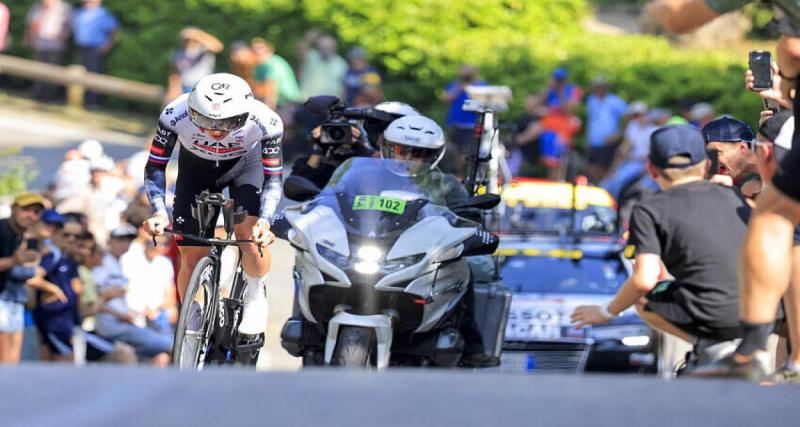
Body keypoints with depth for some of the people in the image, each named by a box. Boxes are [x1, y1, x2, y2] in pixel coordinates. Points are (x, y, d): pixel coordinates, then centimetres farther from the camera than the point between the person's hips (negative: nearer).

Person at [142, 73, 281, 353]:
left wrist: (264, 221, -41)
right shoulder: (176, 115, -35)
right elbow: (155, 166, -22)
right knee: (192, 254, -4)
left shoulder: (265, 122, -36)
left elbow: (273, 177, -25)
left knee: (249, 231, -26)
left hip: (246, 164, -1)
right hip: (196, 166, 1)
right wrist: (159, 211, -37)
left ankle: (256, 297, 0)